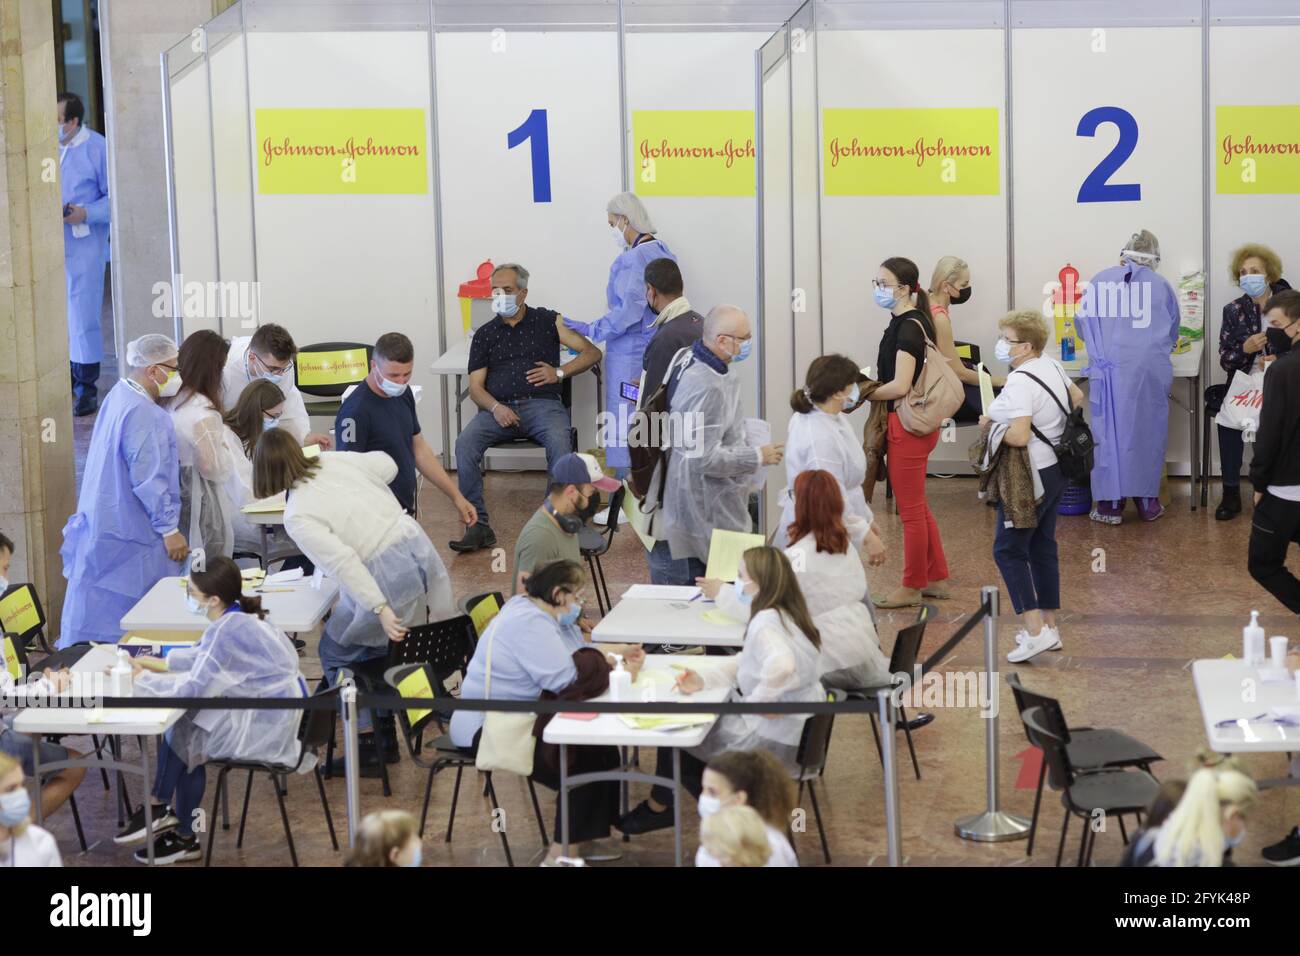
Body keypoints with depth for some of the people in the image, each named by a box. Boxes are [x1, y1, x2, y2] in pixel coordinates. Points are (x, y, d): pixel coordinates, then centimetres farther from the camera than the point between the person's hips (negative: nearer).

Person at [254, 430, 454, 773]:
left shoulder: (297, 517, -12)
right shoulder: (336, 461, 6)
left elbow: (343, 562, -22)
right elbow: (387, 465, 23)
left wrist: (380, 609, -24)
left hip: (389, 573, -6)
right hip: (419, 544, 6)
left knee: (336, 651, 12)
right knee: (376, 646, 23)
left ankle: (368, 746, 14)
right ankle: (387, 737, 30)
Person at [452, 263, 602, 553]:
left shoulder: (547, 321, 16)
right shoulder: (485, 335, 20)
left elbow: (592, 352, 14)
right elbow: (475, 387, 12)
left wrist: (559, 373, -3)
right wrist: (495, 407, -10)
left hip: (543, 405, -2)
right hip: (500, 409, 2)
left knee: (559, 442, -36)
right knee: (465, 443, -28)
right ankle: (479, 527, -27)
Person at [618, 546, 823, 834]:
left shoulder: (766, 622, -25)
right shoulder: (787, 615, 5)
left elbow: (781, 665, -45)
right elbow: (744, 662, 11)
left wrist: (757, 699, -28)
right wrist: (702, 678, -3)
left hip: (772, 740, -10)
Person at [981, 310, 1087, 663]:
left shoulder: (1020, 383, -23)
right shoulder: (1051, 366, 6)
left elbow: (1019, 436, -31)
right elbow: (1077, 398, 24)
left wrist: (990, 426, -14)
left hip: (1031, 475, -10)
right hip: (1056, 469, 10)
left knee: (1009, 550, -4)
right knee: (1042, 547, 16)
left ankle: (1035, 630, -12)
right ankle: (1049, 626, 22)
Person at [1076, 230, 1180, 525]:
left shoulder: (1102, 280, 7)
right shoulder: (1162, 286, 10)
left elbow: (1082, 321, 13)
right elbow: (1172, 334, 21)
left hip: (1111, 368, -1)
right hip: (1151, 368, 1)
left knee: (1109, 431, 3)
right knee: (1148, 431, 9)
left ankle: (1110, 504, 4)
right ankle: (1147, 502, 15)